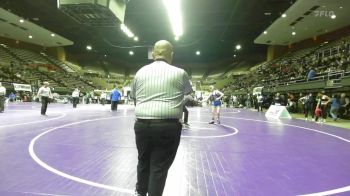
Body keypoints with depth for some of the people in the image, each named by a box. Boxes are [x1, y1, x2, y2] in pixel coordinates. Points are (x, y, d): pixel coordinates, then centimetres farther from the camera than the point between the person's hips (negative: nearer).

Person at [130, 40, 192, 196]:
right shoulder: (179, 73, -1)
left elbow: (134, 98, 17)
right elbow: (188, 91, 18)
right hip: (168, 127, -4)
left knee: (143, 162, 23)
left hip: (142, 125, 4)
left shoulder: (140, 72, 7)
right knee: (159, 167, 8)